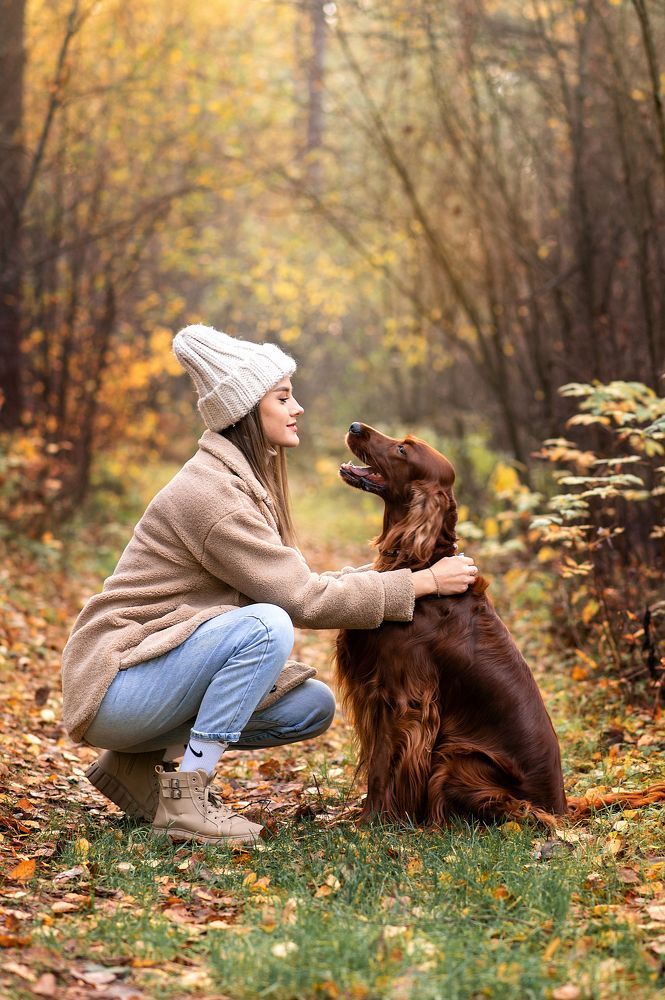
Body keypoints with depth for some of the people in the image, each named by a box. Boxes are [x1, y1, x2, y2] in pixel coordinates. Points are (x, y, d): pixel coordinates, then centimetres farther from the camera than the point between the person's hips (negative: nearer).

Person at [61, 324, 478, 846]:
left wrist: (385, 568, 3)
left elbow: (295, 586, 9)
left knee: (315, 706, 2)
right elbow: (304, 600, -21)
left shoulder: (247, 483, 10)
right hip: (113, 688, -9)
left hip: (159, 670, 9)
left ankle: (143, 762, 6)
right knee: (266, 625, -28)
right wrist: (422, 582, -16)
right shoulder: (210, 493, -20)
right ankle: (184, 798, -20)